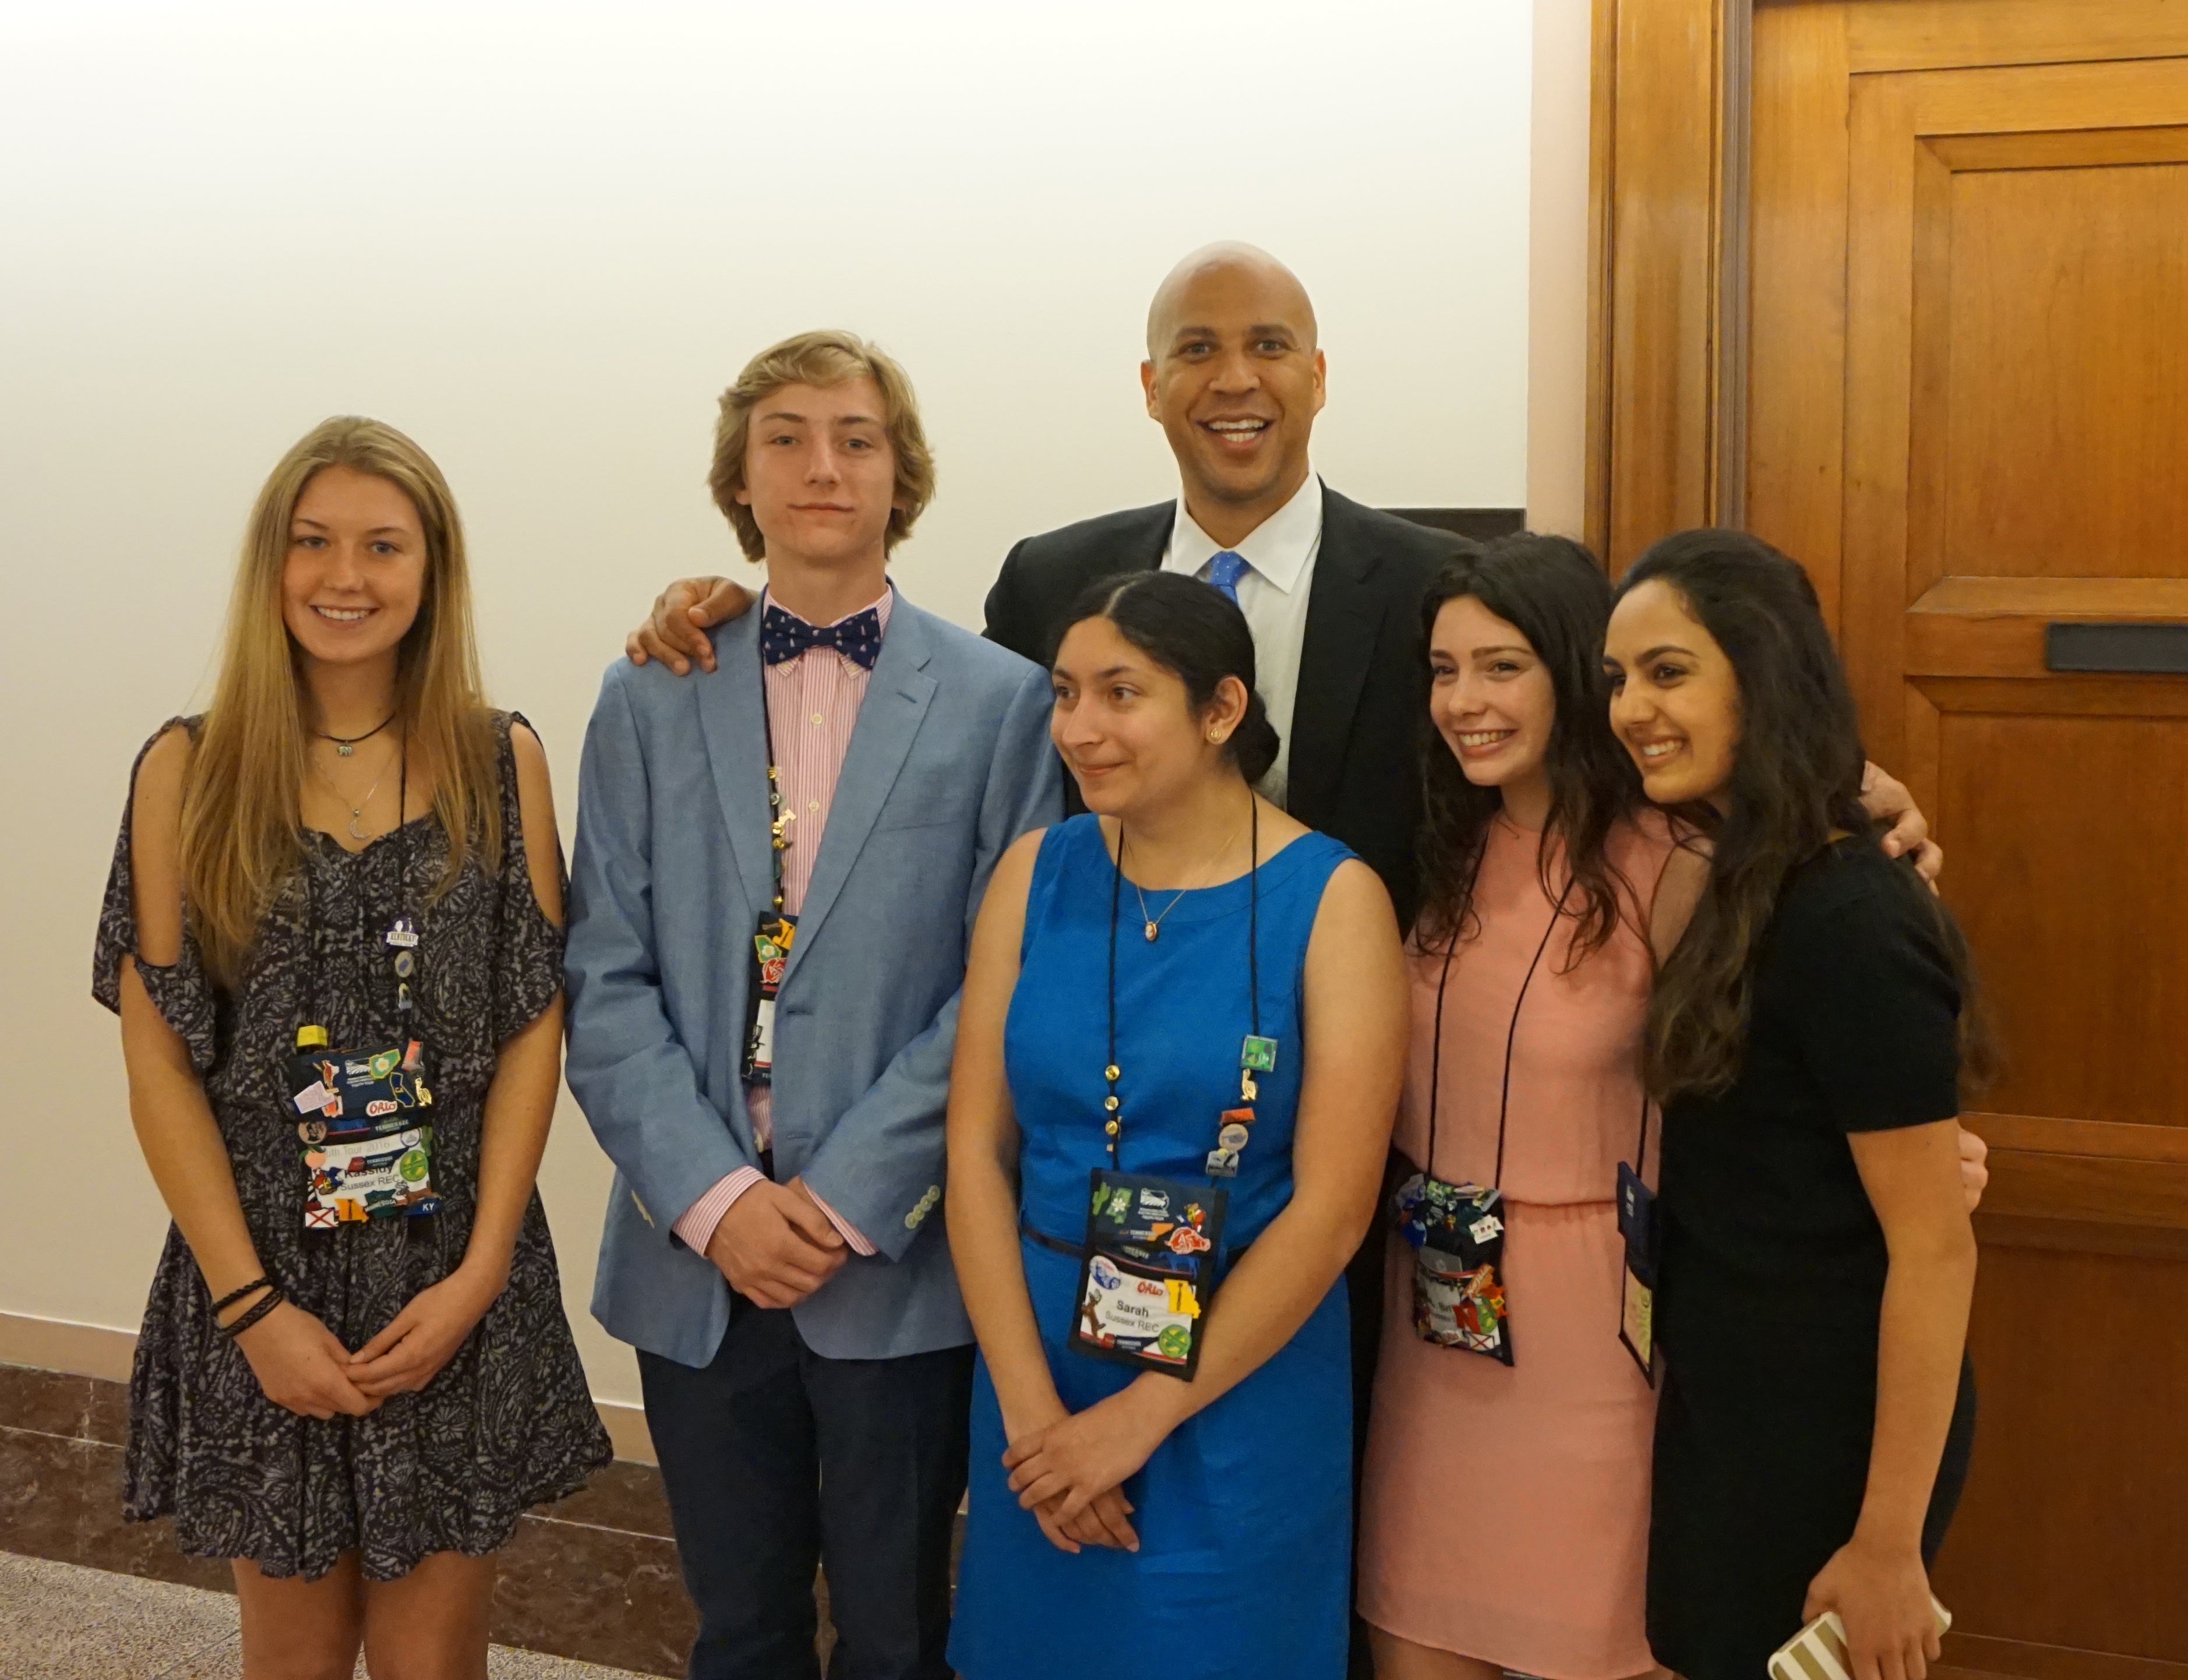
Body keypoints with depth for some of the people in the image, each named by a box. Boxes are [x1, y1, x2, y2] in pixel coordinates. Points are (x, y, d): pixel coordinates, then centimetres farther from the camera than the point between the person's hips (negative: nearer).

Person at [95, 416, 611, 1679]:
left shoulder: (502, 763, 0)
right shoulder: (191, 769, -2)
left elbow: (533, 1027, -1)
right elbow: (160, 1058, -4)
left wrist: (480, 1272, -9)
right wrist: (253, 1306, -9)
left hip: (459, 1284, 0)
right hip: (263, 1278, 0)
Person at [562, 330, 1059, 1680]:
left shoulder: (998, 700, -1)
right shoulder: (651, 699, 5)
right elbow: (608, 978, 1)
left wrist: (848, 1201, -13)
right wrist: (714, 1198, -11)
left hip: (899, 1259, -2)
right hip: (699, 1256, 2)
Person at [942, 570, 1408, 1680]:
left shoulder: (1332, 899, -10)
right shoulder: (1035, 872, 0)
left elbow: (1333, 1206, -13)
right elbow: (975, 1146, -2)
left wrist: (1141, 1418, -12)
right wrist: (1031, 1406, -10)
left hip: (1244, 1394, -3)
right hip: (1037, 1378, 3)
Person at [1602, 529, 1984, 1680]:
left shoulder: (1848, 924, -23)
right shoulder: (1734, 887, 5)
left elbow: (1935, 1248, -21)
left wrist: (1888, 1543, -19)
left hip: (1829, 1427, -8)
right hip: (1728, 1398, 9)